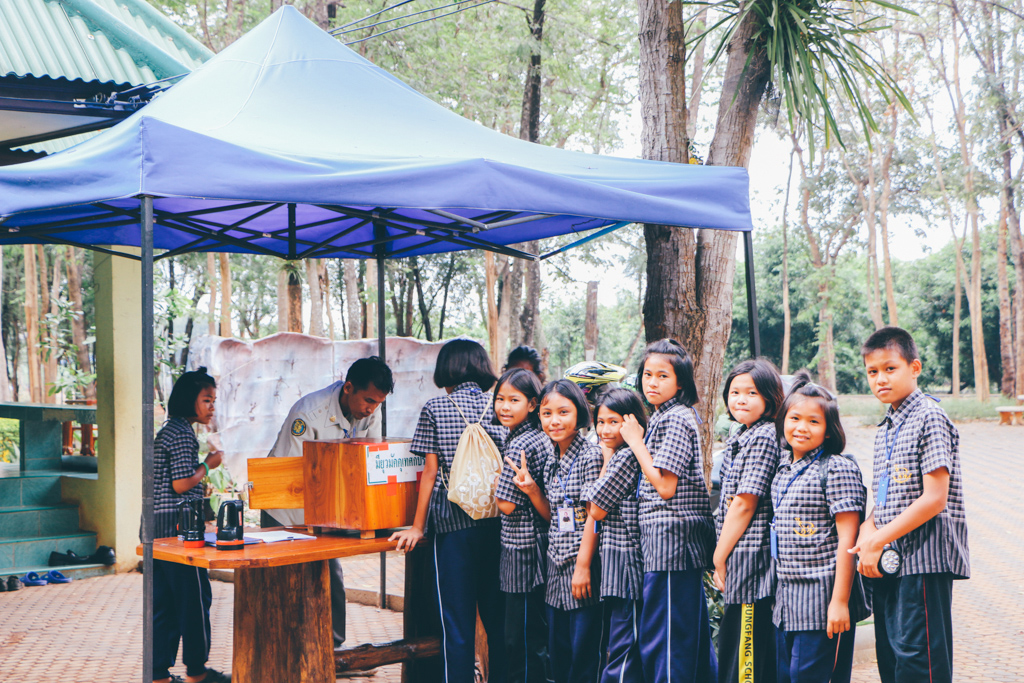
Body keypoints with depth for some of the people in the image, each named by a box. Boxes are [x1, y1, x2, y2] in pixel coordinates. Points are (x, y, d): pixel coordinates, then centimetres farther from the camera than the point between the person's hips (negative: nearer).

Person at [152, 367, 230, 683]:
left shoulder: (169, 430, 18)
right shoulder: (182, 433, -14)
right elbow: (181, 484, -19)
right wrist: (208, 465, -5)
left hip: (158, 525, 10)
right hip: (177, 524, -10)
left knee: (164, 601, 10)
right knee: (195, 597, 0)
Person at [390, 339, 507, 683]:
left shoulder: (434, 408, -1)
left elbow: (430, 471, -3)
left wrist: (417, 527, 4)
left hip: (453, 522, -3)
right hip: (495, 523, 3)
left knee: (457, 620, 2)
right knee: (497, 615, 12)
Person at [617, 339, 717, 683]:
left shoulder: (676, 419, -13)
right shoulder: (663, 416, 17)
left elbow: (665, 486, -18)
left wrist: (636, 442, -11)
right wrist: (639, 442, 12)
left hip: (672, 535, -10)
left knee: (660, 640, -6)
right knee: (693, 635, 16)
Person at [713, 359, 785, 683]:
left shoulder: (764, 438, -14)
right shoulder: (739, 438, 15)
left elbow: (745, 504, -16)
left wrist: (720, 556, -10)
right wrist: (721, 557, 13)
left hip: (752, 558, -10)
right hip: (737, 560, 10)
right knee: (731, 642, 16)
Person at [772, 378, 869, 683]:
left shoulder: (838, 469, -11)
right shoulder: (784, 470, 12)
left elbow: (847, 539, -15)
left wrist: (839, 601, -18)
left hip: (822, 595, -7)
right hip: (787, 595, 8)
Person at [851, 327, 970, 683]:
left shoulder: (929, 417, -11)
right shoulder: (885, 428, 16)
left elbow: (934, 498, -18)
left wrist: (879, 540, -16)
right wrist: (868, 529, -2)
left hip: (923, 559, -9)